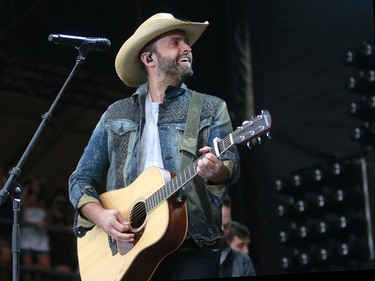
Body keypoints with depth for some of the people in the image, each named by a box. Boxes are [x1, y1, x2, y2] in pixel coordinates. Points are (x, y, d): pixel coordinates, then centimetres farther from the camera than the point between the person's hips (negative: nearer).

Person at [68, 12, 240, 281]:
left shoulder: (212, 108, 11)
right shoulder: (116, 114, 14)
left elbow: (232, 165, -3)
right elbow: (82, 178, 13)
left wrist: (216, 171, -26)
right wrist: (100, 215, -7)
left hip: (192, 247, -1)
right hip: (127, 248, 1)